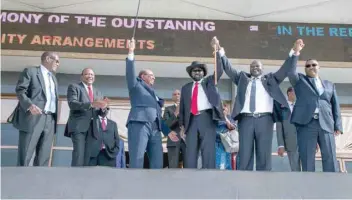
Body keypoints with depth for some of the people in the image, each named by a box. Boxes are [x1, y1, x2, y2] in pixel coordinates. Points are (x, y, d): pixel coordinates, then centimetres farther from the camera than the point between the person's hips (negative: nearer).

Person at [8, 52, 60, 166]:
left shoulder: (53, 78, 27)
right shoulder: (30, 71, 5)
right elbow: (20, 91, -6)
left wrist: (55, 118, 15)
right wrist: (30, 105, -24)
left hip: (50, 120, 7)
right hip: (32, 118, -6)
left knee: (43, 157, 2)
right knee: (24, 156, -7)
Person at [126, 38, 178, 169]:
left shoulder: (154, 95, 34)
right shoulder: (137, 85, 19)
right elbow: (130, 73, 0)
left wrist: (167, 131, 23)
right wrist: (131, 52, -8)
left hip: (155, 128, 7)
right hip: (139, 124, -7)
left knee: (157, 162, -2)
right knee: (137, 160, -16)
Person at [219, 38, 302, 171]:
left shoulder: (271, 79, 20)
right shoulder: (242, 78, 23)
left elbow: (286, 69, 13)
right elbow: (229, 69, 16)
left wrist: (294, 53, 0)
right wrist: (222, 54, 3)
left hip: (264, 119, -1)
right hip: (246, 119, 1)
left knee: (264, 155, -2)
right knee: (245, 155, -2)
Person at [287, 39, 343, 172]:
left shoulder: (329, 85, 24)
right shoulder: (299, 80, 19)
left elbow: (335, 106, 17)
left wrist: (338, 126, 5)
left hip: (326, 125, 2)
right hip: (306, 124, -2)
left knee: (330, 160, -4)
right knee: (307, 160, -5)